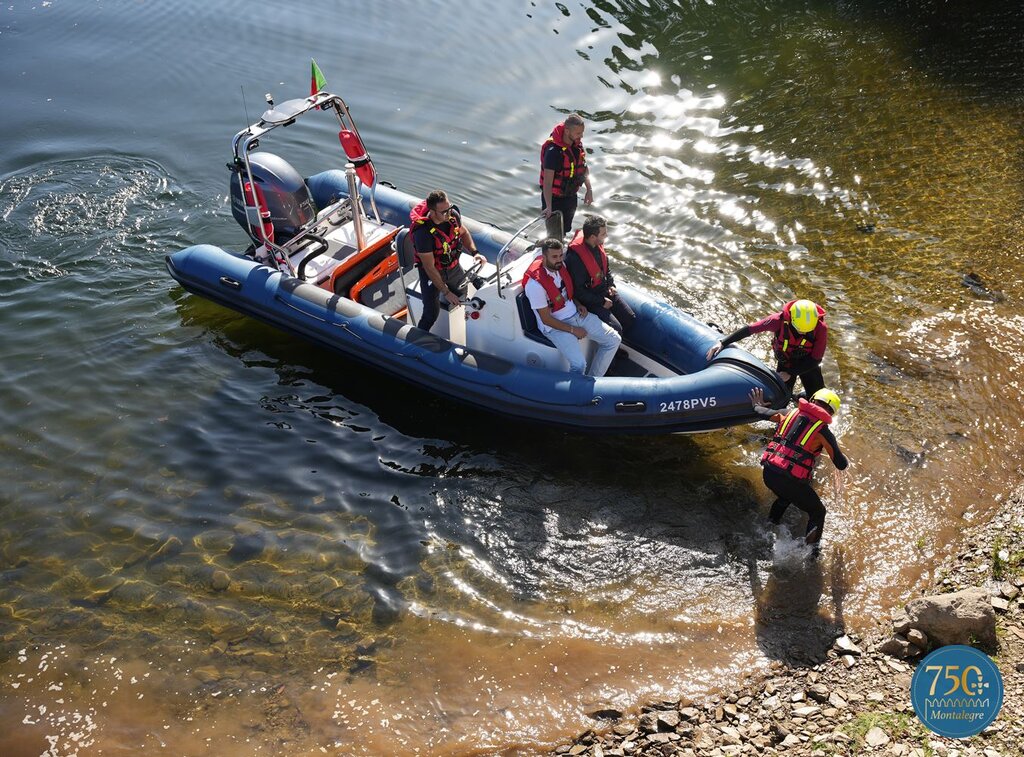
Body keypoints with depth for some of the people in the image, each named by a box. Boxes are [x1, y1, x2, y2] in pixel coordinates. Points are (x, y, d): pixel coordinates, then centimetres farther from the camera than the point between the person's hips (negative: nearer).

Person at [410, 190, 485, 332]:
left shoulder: (452, 214, -18)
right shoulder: (423, 232, -36)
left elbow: (463, 232, 7)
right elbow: (429, 267, -28)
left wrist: (474, 252, -8)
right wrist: (446, 292, -24)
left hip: (453, 266, 6)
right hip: (432, 272, -6)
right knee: (432, 313, -10)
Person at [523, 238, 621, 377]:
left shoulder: (560, 265, -3)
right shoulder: (535, 284, -25)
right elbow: (546, 319, -18)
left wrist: (578, 304, 2)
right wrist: (573, 330, -14)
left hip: (576, 314, 8)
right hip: (555, 325, -8)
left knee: (614, 340, 1)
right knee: (579, 364, -29)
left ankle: (593, 379, 13)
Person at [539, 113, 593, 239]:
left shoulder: (577, 144, -5)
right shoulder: (553, 151, -30)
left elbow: (583, 167, 12)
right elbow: (547, 182, -31)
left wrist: (589, 189, 9)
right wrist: (549, 207, -33)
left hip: (571, 196, 8)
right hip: (555, 198, -8)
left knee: (565, 230, 22)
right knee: (555, 236, -4)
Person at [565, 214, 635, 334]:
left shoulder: (598, 245, -4)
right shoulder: (575, 258, -30)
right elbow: (578, 291, -23)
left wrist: (611, 284, 3)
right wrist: (601, 302, -17)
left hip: (605, 291, 8)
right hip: (589, 299, -8)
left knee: (630, 318, 4)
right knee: (616, 329, -18)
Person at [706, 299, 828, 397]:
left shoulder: (821, 328, -30)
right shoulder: (779, 320, -32)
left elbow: (816, 359, -20)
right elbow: (749, 329, -25)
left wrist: (790, 373, -23)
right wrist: (722, 343, -27)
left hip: (808, 364, 0)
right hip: (785, 362, 0)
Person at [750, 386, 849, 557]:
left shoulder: (792, 414, 10)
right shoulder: (823, 431, -2)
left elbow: (764, 413, 24)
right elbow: (841, 464, 1)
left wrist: (757, 405, 47)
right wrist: (845, 461, 25)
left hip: (769, 473, 6)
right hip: (792, 480, -6)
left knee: (785, 497, 39)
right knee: (817, 512, 19)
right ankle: (811, 552, 17)